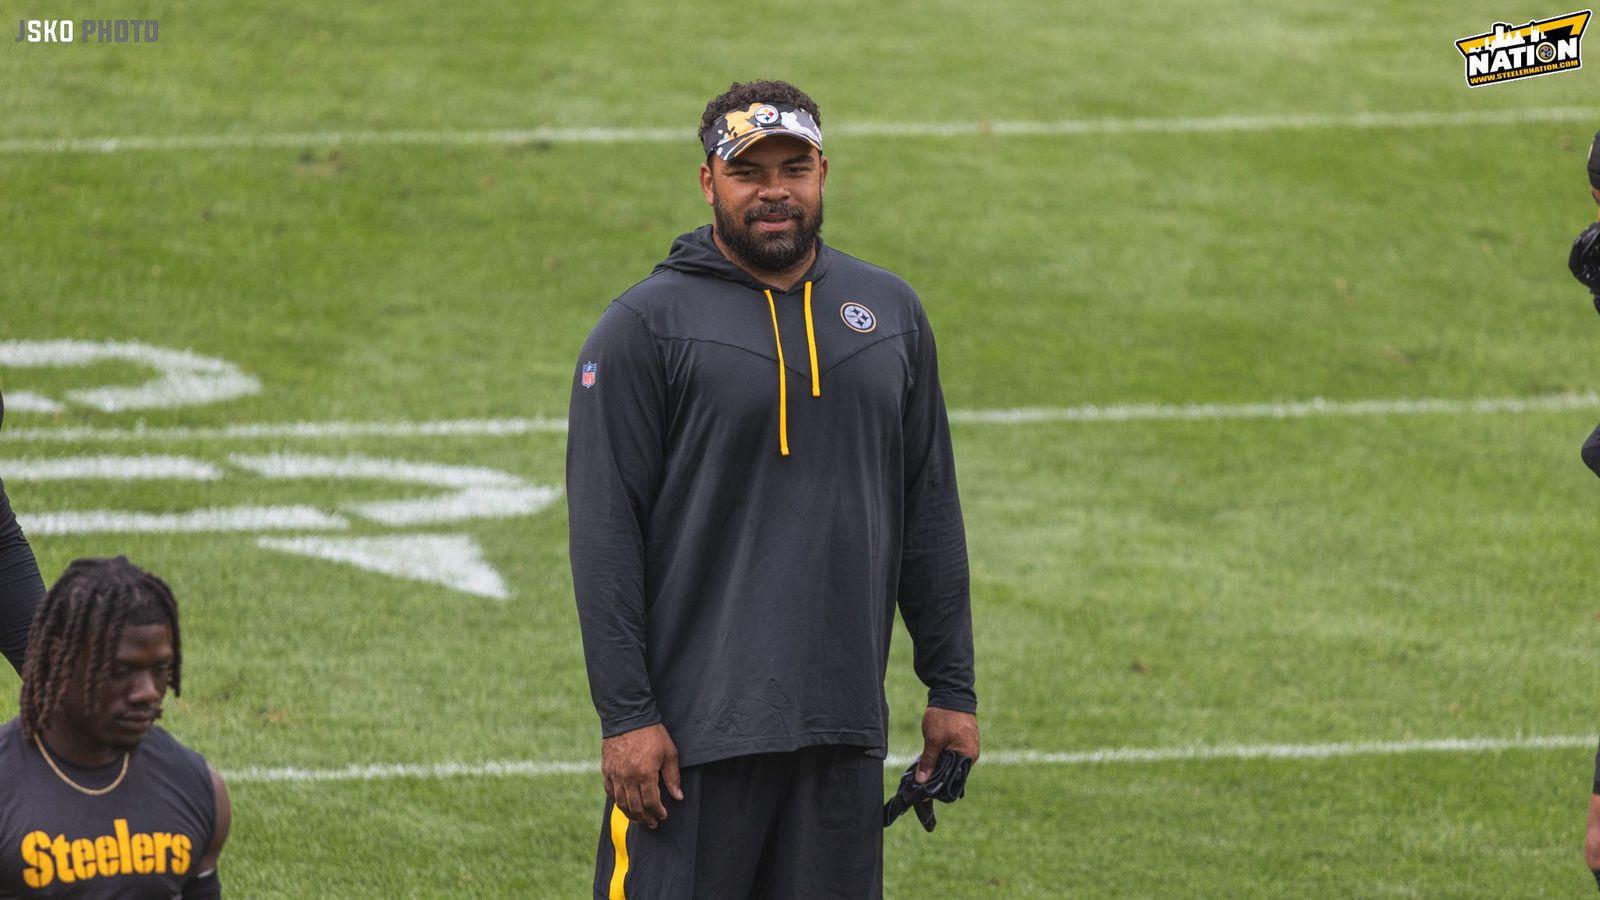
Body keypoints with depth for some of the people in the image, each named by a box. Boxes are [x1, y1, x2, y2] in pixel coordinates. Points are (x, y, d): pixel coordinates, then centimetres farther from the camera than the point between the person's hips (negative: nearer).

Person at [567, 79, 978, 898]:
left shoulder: (890, 314, 12)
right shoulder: (646, 325, -3)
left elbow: (929, 515, 16)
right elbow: (604, 532, -7)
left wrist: (951, 686, 12)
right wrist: (625, 714, -13)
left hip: (843, 729, 4)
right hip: (693, 730, -4)